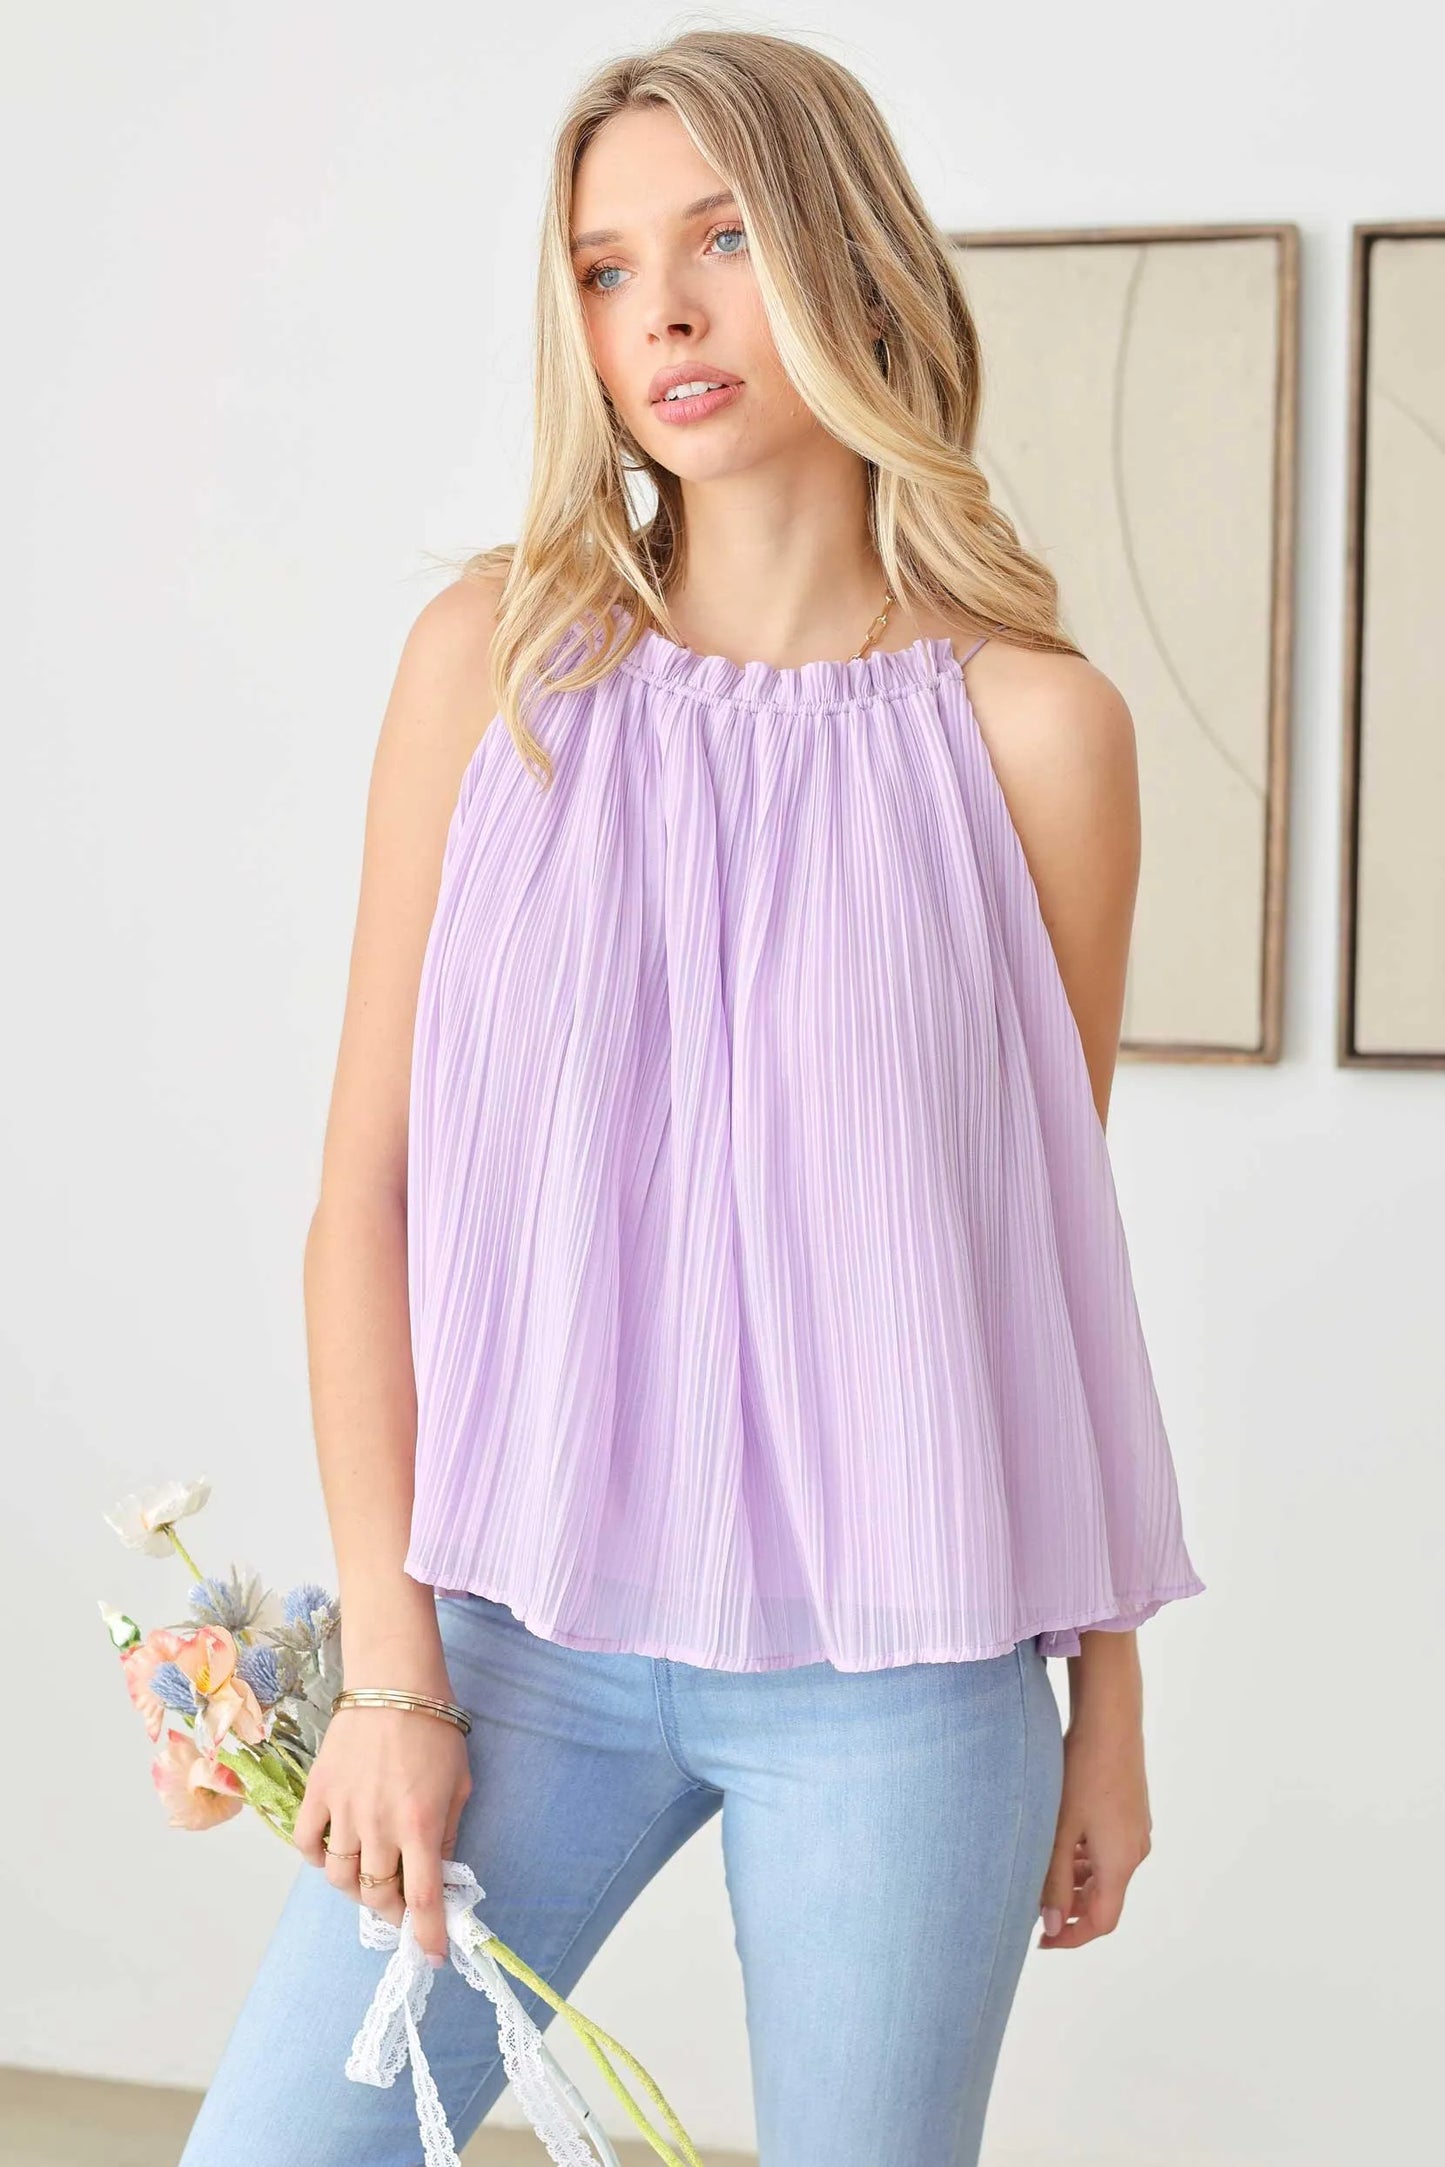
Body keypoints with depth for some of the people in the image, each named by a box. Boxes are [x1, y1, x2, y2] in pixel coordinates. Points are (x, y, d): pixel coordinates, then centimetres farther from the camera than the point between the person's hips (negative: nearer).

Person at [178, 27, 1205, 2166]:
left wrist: (1108, 1696, 9)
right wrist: (389, 1661, -4)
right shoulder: (501, 655, 0)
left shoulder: (1029, 722, -2)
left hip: (898, 1669, 0)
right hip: (529, 1629, 1)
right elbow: (368, 1182, -1)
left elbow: (1058, 1225, 5)